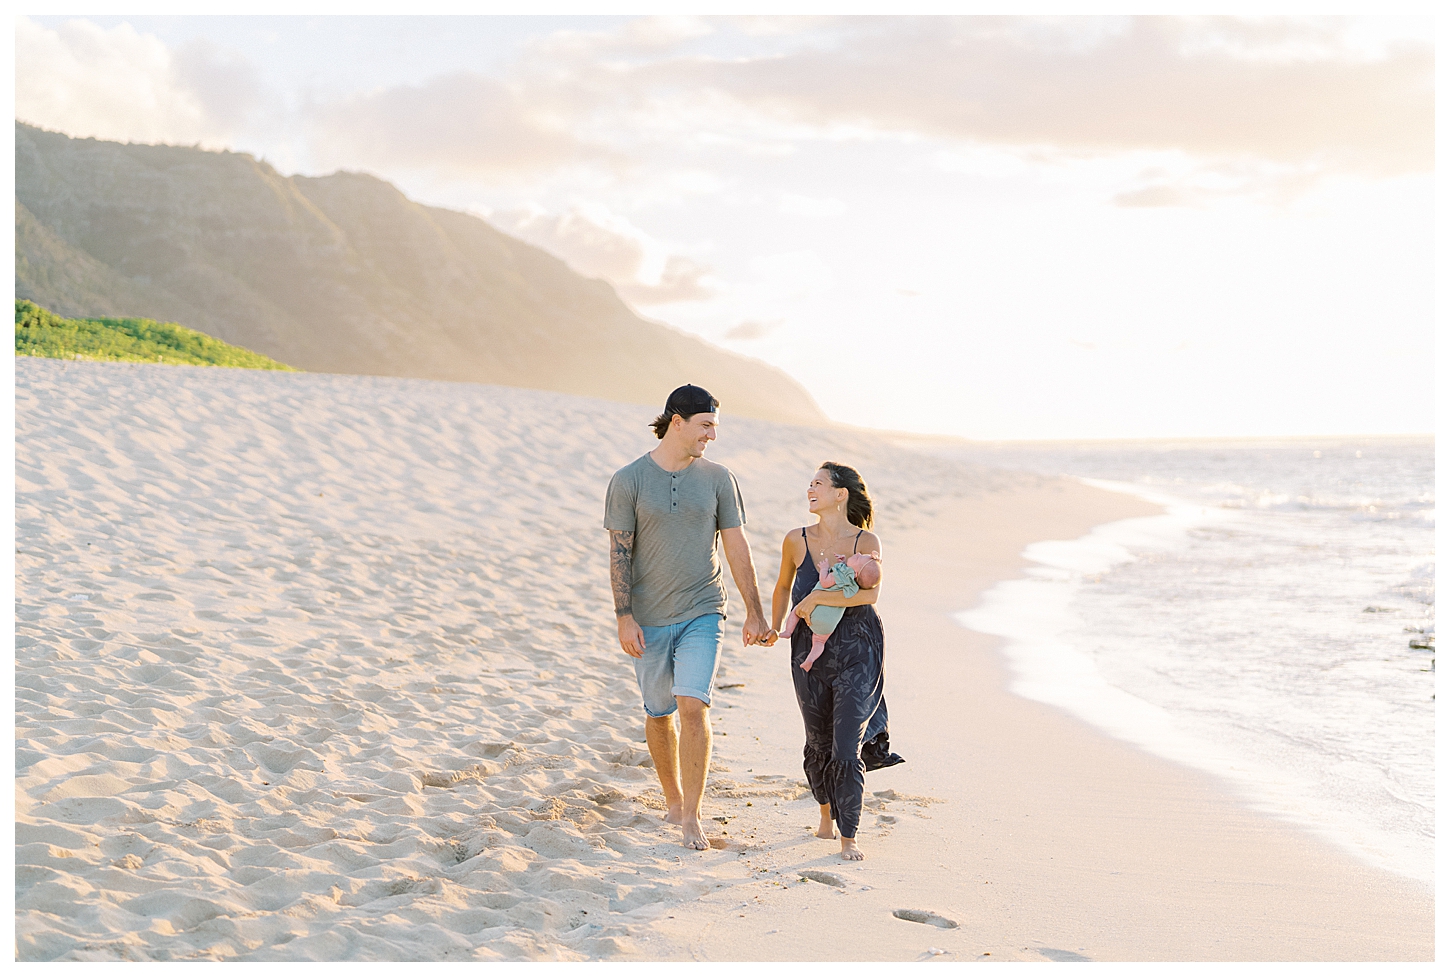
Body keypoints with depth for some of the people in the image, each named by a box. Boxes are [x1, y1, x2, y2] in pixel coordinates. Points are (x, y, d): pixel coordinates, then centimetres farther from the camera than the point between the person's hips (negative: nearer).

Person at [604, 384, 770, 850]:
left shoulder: (717, 478, 1)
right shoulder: (628, 480, -5)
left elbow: (737, 548, 4)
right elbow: (619, 553, -5)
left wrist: (755, 613, 3)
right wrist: (624, 619, -11)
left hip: (702, 614, 0)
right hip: (648, 619, 0)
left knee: (693, 706, -15)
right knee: (658, 713, 10)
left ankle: (691, 817, -9)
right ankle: (673, 800, 31)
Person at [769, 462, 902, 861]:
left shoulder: (866, 542, -7)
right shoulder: (796, 540, 1)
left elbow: (870, 591, -24)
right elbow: (783, 587, 20)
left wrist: (815, 598, -22)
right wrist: (774, 627, 11)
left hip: (858, 651, -3)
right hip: (811, 650, 3)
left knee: (847, 748, -8)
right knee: (818, 742, 12)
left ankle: (849, 836, 4)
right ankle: (826, 811, 40)